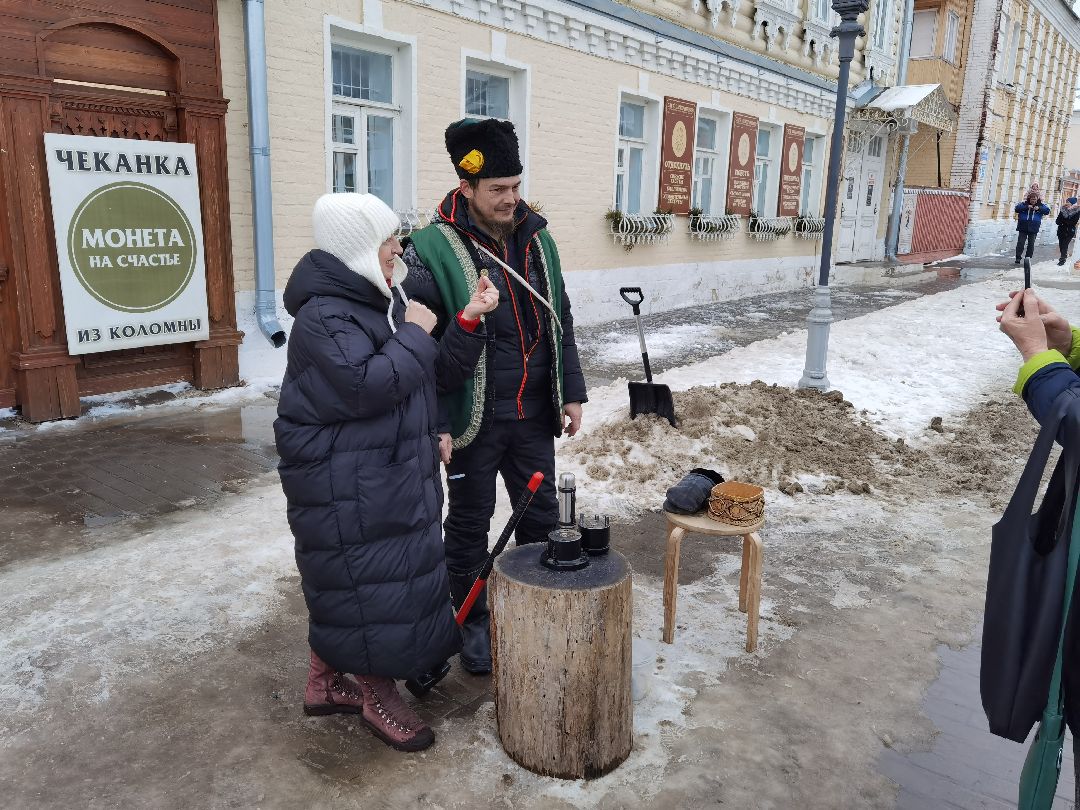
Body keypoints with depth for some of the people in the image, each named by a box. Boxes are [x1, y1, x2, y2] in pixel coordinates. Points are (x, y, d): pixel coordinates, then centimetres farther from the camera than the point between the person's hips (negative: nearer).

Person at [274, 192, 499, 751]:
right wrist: (415, 334, -17)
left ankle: (325, 682, 37)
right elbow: (368, 384, -30)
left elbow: (440, 376, 10)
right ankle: (379, 698, 21)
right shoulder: (324, 315, -17)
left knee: (340, 583, 20)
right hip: (346, 488, -9)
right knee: (369, 585, 1)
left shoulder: (386, 302, 10)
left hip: (393, 474, 9)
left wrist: (468, 321, -3)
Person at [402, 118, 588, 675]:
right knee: (469, 524, 11)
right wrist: (433, 422, -18)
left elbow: (560, 324, 12)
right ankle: (472, 623, 31)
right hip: (473, 420, -5)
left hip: (534, 417, 5)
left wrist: (571, 393, 9)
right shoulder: (433, 250, -13)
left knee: (541, 516, 16)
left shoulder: (537, 240, 5)